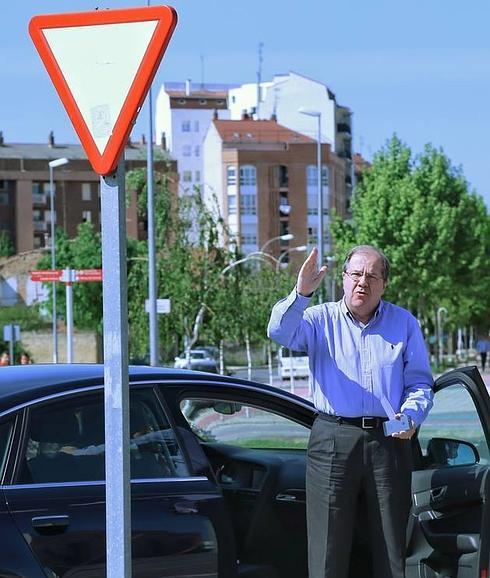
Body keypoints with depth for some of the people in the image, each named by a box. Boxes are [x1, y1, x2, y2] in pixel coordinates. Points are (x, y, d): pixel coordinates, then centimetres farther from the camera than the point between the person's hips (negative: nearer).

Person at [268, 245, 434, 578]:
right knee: (328, 551, -3)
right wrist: (301, 294, -30)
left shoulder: (404, 323, 11)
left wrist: (412, 415, -11)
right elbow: (281, 332, -13)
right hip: (333, 440, -1)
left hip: (388, 441, 1)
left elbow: (420, 383, 10)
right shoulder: (321, 319, 7)